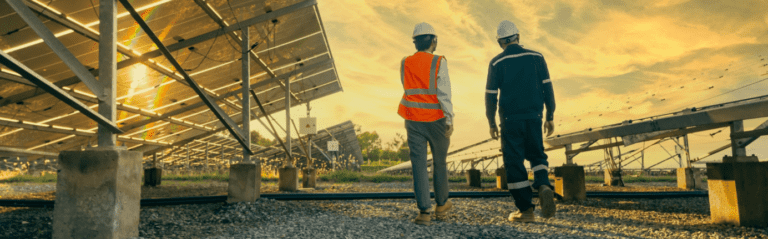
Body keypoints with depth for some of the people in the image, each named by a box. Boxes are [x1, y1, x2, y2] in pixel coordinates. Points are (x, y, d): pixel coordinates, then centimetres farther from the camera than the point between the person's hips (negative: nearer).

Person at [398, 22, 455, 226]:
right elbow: (444, 93, -16)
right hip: (436, 120, -2)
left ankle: (424, 211, -3)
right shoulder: (439, 63, -9)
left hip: (414, 122, 2)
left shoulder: (405, 63, 3)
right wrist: (449, 120, -16)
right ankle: (441, 204, 31)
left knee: (419, 165, 2)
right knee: (439, 163, 16)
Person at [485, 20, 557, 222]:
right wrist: (550, 117, 10)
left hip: (510, 120, -2)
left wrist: (491, 124, 7)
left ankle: (526, 210, 7)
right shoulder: (536, 57, 3)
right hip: (534, 117, 3)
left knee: (514, 162, 5)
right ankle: (543, 186, -11)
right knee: (537, 156, 19)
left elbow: (491, 96, -3)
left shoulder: (496, 63, -3)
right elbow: (547, 88, 2)